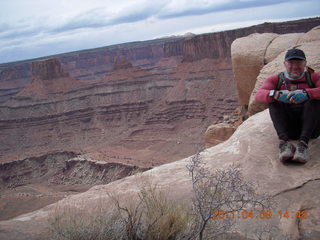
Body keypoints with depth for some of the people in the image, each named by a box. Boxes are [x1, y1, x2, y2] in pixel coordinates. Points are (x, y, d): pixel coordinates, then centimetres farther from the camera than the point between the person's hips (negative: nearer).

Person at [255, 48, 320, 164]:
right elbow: (259, 95, -12)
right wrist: (276, 94, -32)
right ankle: (285, 142, -37)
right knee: (274, 99, -19)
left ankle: (303, 144, -38)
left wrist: (306, 94, -35)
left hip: (310, 128, 0)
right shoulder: (275, 80, 9)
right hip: (287, 128, 1)